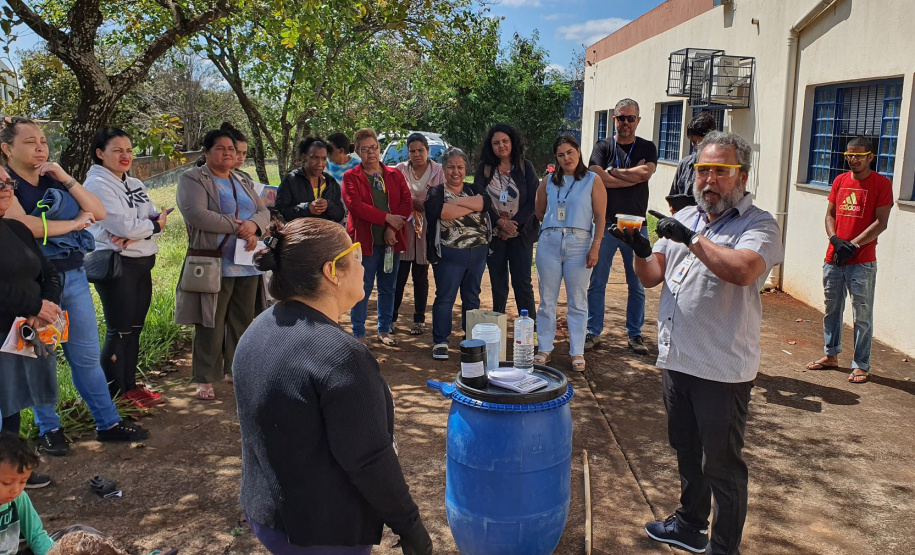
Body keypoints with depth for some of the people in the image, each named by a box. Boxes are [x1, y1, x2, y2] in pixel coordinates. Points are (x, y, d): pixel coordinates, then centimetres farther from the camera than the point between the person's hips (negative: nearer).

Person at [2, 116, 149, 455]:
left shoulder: (54, 181, 12)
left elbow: (98, 213, 5)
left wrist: (65, 179, -5)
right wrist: (74, 223, -10)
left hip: (73, 275, 5)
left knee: (87, 355, 9)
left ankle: (108, 423, 17)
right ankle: (48, 430, 21)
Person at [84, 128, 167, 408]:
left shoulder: (135, 184, 14)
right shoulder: (97, 184, -11)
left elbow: (156, 217, 3)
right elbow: (126, 227, -20)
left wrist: (135, 232, -15)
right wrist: (154, 225, -3)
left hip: (142, 263, 8)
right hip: (115, 265, -8)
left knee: (134, 328, 14)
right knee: (119, 331, -1)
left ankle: (130, 385, 26)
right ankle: (114, 394, 10)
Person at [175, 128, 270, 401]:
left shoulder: (244, 182, 18)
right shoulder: (193, 179, -2)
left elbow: (263, 211, 11)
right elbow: (196, 214, -17)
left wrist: (253, 226, -13)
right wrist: (237, 227, -16)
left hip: (247, 265, 6)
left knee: (243, 322, 12)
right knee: (210, 324, -1)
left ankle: (235, 369, 27)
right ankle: (204, 379, 10)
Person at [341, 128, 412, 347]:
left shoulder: (395, 175, 10)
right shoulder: (351, 177, 0)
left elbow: (407, 202, 1)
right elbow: (355, 205, -13)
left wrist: (392, 228, -13)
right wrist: (387, 218, -15)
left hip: (391, 240, 4)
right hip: (365, 240, -4)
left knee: (388, 288, 11)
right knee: (363, 289, 1)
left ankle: (384, 330, 24)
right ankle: (358, 333, 11)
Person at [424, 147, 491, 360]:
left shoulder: (474, 189, 11)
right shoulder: (436, 193, -1)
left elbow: (485, 202, -11)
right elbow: (443, 212, -22)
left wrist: (456, 201, -14)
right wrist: (473, 205, -11)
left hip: (478, 253, 4)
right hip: (449, 254, -4)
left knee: (472, 297, 13)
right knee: (445, 298, -1)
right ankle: (440, 342, 9)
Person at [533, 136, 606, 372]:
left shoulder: (592, 181, 1)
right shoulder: (549, 180, 9)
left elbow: (600, 217, -3)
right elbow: (539, 212, 18)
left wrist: (595, 247, -10)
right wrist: (553, 226, 10)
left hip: (580, 244, -2)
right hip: (549, 243, 3)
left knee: (577, 300, 3)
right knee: (547, 299, 7)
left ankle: (577, 352, 11)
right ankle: (545, 348, 16)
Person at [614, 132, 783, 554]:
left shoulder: (758, 225, -10)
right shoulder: (683, 218, 11)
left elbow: (743, 270, -31)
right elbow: (651, 277, 10)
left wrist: (693, 239, -23)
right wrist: (640, 251, -10)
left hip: (722, 369, -7)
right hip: (676, 359, 7)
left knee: (721, 464, 6)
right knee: (686, 452, 23)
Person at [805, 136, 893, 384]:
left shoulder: (881, 184, -4)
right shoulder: (840, 181, 11)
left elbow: (880, 223, -9)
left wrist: (853, 245, -15)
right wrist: (835, 239, -6)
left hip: (862, 262, -5)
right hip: (833, 258, 5)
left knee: (862, 315, 0)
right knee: (832, 310, 14)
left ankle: (861, 365, 8)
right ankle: (831, 355, 28)